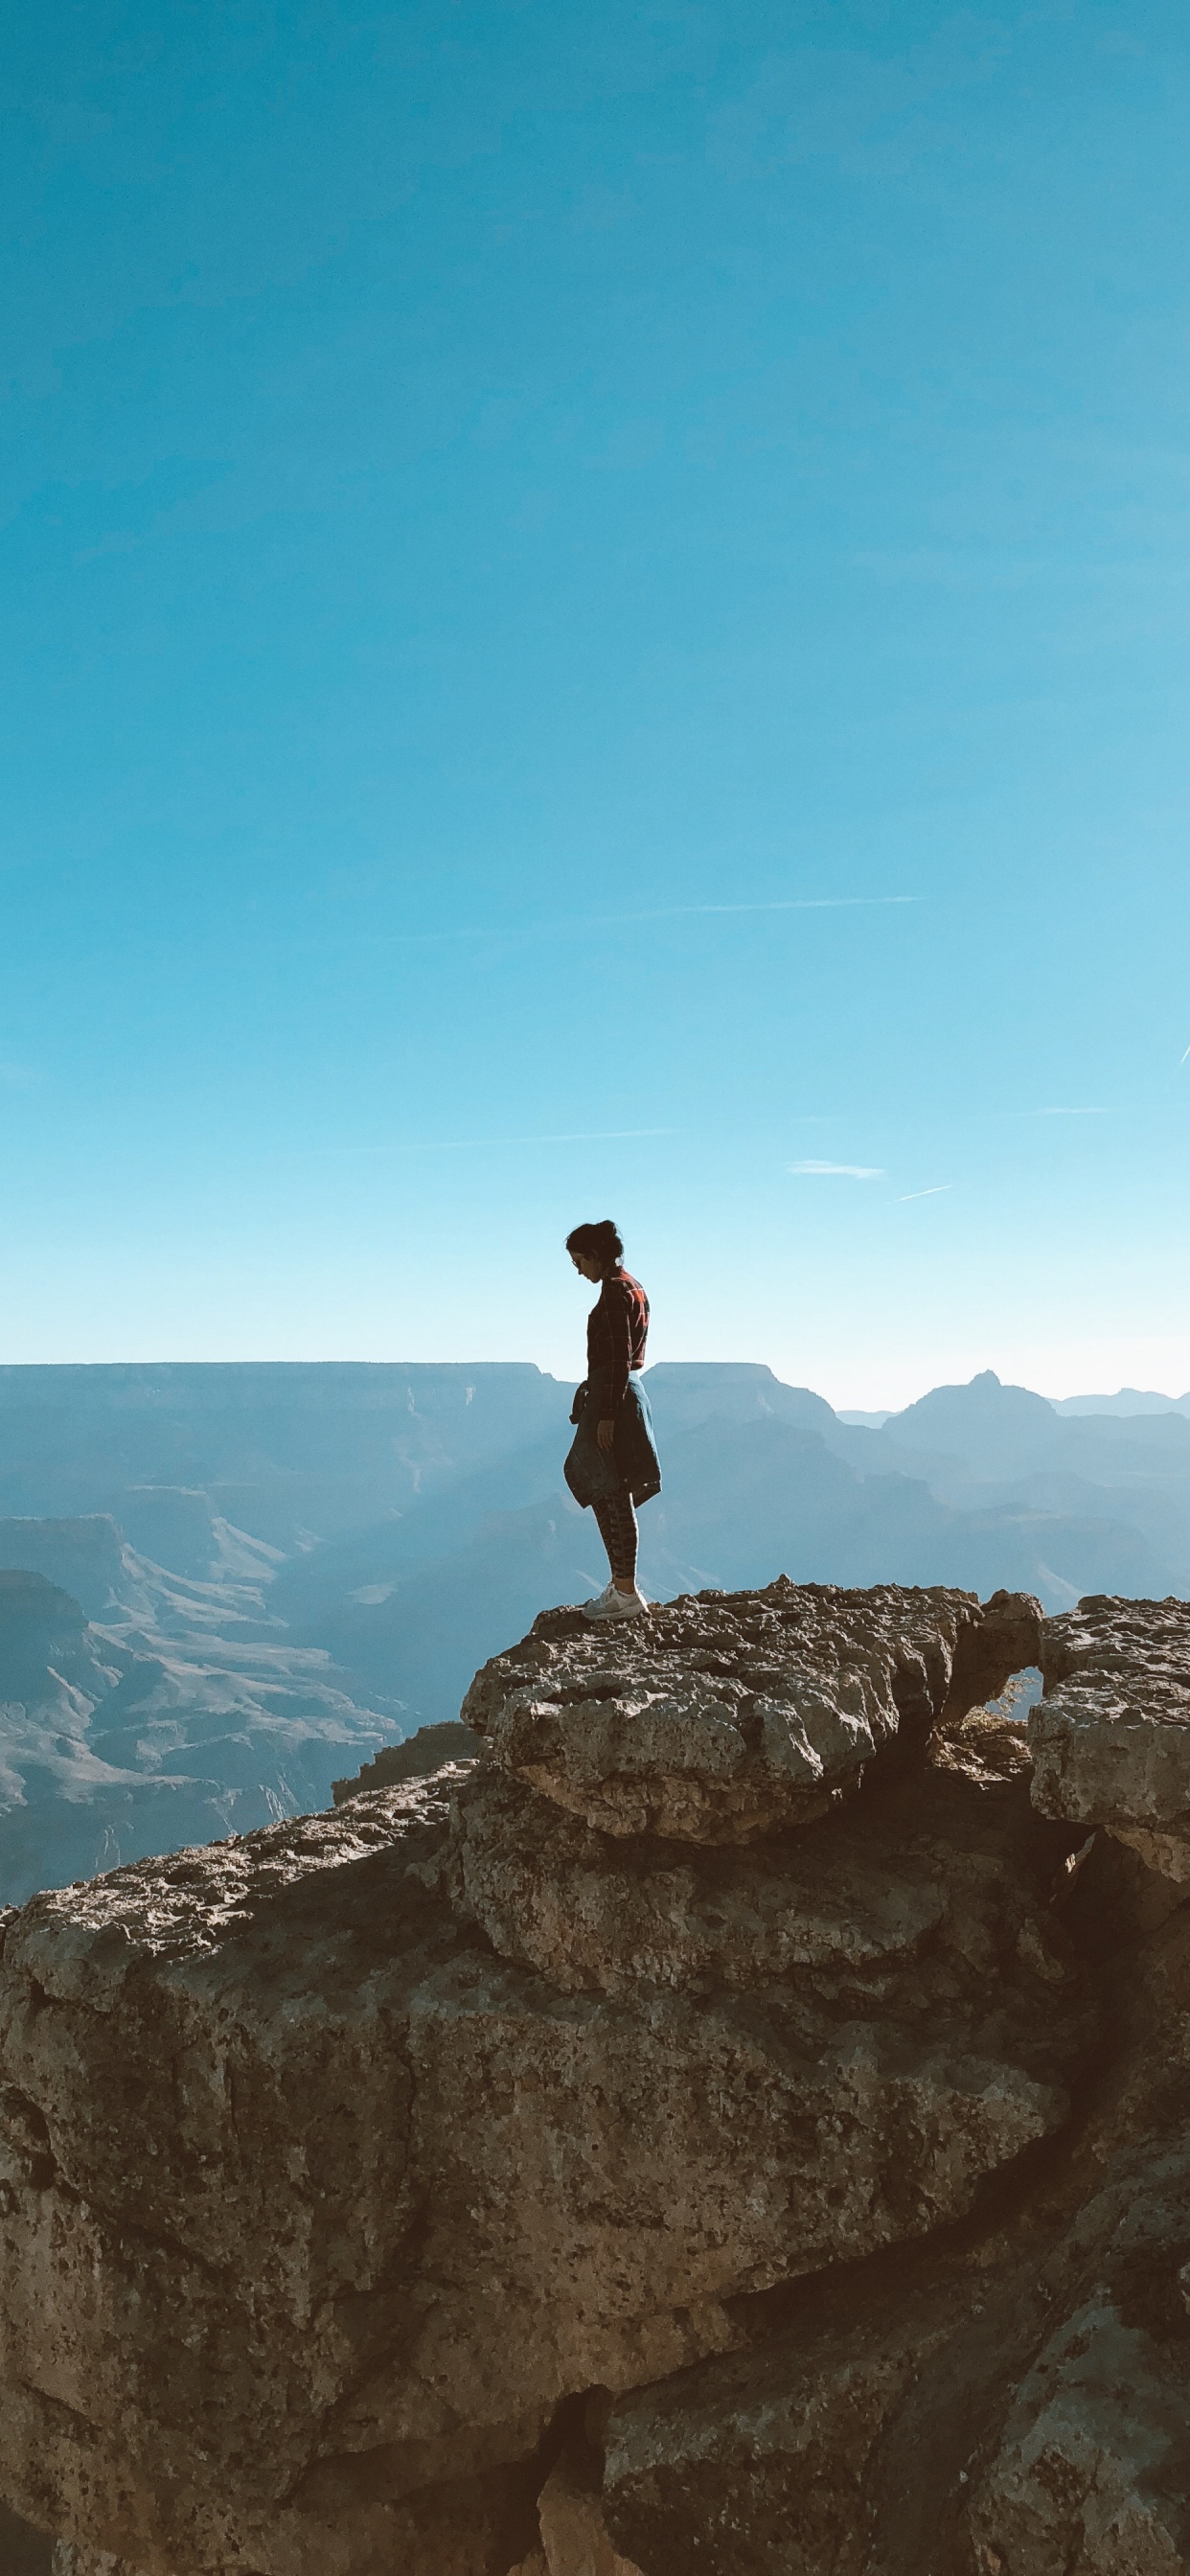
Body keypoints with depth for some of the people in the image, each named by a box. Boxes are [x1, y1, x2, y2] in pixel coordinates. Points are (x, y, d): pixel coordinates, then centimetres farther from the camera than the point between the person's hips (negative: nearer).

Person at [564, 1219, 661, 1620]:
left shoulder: (615, 1289, -14)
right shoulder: (632, 1286, 16)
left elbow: (618, 1357, -20)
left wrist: (606, 1416, -21)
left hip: (612, 1397, -10)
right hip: (627, 1393, 10)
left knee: (614, 1497, -5)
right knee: (605, 1495, 15)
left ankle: (626, 1593, 0)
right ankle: (621, 1585, 20)